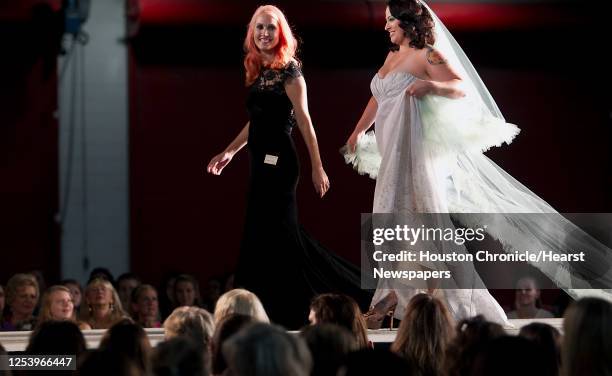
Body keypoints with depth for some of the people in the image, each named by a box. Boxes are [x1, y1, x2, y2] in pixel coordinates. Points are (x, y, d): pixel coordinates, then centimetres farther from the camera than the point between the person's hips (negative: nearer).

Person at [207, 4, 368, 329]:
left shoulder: (289, 69, -7)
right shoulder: (257, 70, 15)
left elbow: (303, 119, -12)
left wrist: (317, 167, -15)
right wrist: (230, 151, 25)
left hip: (278, 161, -8)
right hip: (262, 160, 8)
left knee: (270, 234, -8)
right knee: (282, 235, 9)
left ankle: (277, 312, -2)